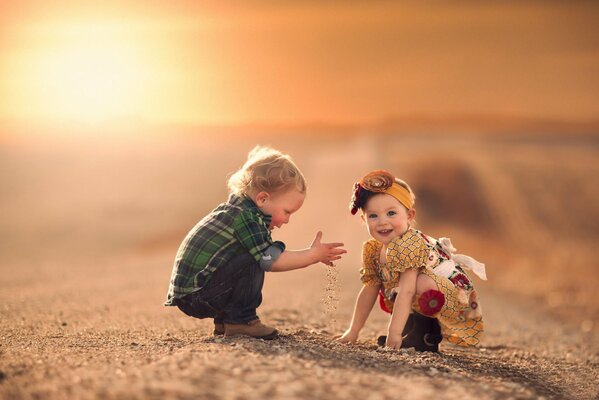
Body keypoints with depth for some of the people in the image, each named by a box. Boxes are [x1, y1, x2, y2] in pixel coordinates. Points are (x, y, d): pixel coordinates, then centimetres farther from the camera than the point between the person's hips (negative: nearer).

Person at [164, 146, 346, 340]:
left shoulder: (238, 209, 13)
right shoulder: (246, 218, -18)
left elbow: (269, 255, 17)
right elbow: (271, 261, -21)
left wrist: (311, 255, 11)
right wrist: (313, 255, -12)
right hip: (194, 295, -10)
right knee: (252, 262, -21)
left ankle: (224, 321, 19)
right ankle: (240, 320, -8)